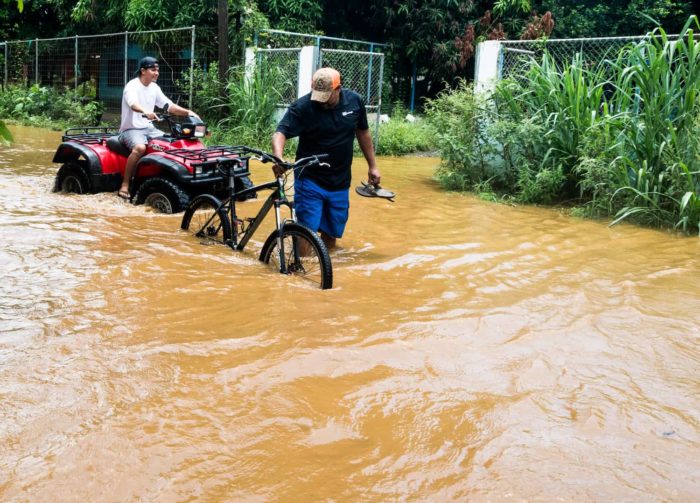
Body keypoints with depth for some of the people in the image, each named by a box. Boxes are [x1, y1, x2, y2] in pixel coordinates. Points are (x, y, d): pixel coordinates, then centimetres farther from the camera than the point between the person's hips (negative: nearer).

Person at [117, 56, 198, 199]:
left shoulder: (154, 88, 9)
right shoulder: (132, 86, -13)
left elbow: (169, 106, 7)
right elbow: (133, 104, -33)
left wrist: (187, 112, -9)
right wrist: (145, 112, -55)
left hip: (148, 128, 7)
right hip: (131, 129, -7)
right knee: (140, 147, -36)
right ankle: (125, 184, -28)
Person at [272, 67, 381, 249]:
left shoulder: (354, 101, -2)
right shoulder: (302, 106, -15)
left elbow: (362, 133, 11)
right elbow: (281, 132, -24)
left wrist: (372, 166, 14)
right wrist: (278, 157, -44)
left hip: (340, 183, 4)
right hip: (310, 181, -4)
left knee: (331, 234, 13)